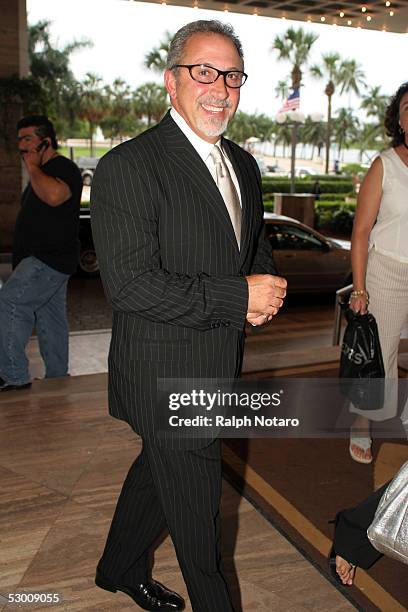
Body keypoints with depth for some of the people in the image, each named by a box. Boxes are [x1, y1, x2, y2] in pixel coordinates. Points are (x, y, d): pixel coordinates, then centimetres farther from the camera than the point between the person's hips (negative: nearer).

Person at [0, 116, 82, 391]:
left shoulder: (63, 168, -11)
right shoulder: (43, 172, 21)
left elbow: (55, 195, -34)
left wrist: (32, 167, -20)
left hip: (50, 261, -11)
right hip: (43, 261, 11)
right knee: (51, 321, 12)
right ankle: (57, 379, 20)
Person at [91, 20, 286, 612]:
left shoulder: (243, 165, 8)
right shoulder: (128, 166, -18)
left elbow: (257, 248, 19)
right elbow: (130, 285, -25)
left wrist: (265, 291, -4)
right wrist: (237, 297, -22)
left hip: (221, 368, 8)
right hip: (168, 376, -8)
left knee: (160, 469, 26)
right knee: (195, 503, 10)